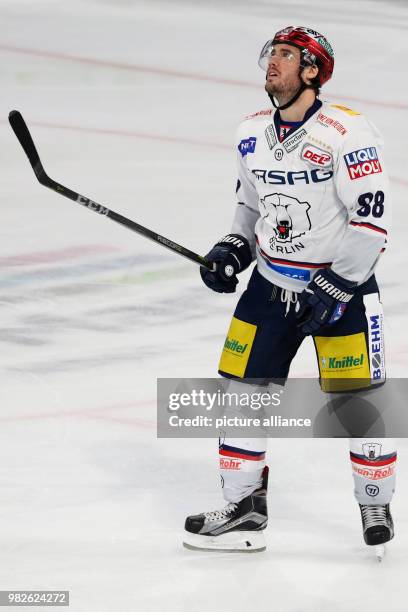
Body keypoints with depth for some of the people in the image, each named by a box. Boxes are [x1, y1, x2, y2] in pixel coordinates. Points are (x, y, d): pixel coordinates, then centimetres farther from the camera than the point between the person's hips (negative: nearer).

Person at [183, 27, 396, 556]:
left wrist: (332, 290, -22)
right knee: (241, 391, 3)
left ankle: (375, 504, 21)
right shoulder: (252, 134, 3)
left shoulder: (346, 132, -19)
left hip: (342, 282, -6)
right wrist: (232, 251, 2)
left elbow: (371, 220, -20)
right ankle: (244, 510, 14)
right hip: (272, 284, 6)